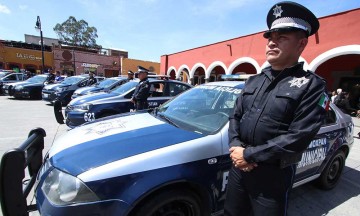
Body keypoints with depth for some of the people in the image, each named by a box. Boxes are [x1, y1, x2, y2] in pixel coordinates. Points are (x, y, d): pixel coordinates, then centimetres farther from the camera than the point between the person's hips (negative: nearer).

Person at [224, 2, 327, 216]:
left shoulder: (312, 85, -9)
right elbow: (235, 117, 7)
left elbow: (298, 137, -18)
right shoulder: (253, 81, 8)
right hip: (238, 166, 5)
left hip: (274, 176, -4)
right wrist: (235, 146, -10)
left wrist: (249, 154, -18)